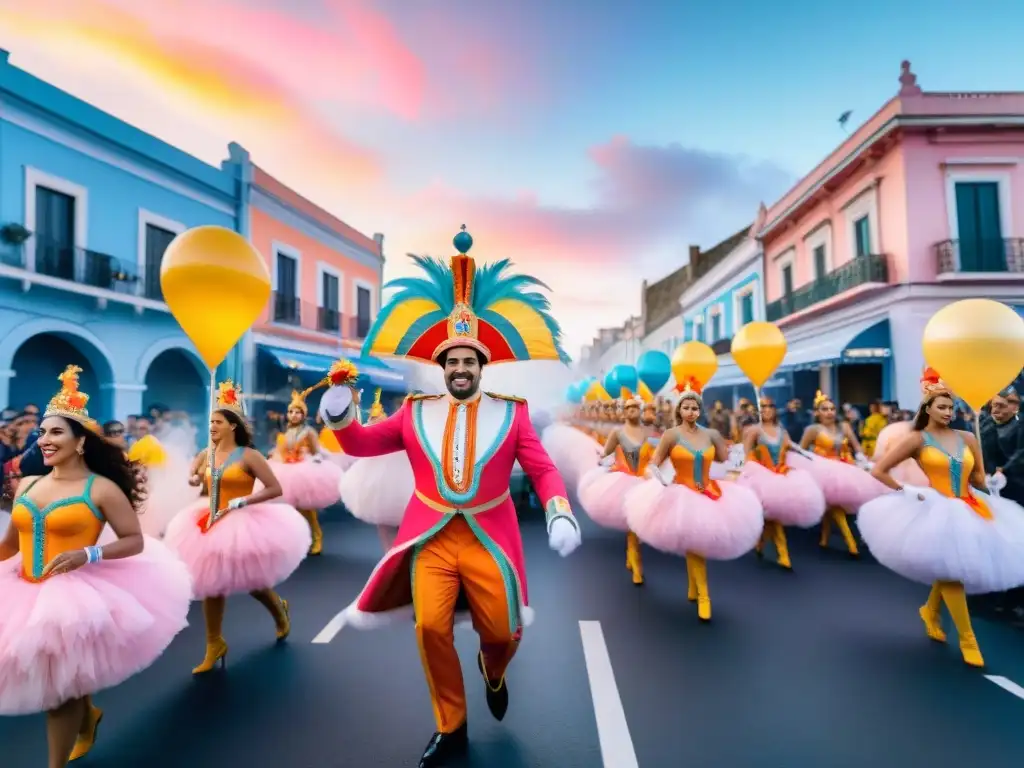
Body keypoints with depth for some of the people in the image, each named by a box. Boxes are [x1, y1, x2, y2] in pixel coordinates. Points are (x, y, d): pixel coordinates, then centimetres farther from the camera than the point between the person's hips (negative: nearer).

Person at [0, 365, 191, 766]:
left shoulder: (102, 489, -12)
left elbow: (135, 541, -11)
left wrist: (88, 555, -25)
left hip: (75, 596, -6)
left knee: (59, 690, 5)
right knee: (52, 682, 21)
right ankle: (88, 713, 51)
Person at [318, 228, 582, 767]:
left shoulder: (511, 412, 0)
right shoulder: (416, 411, 3)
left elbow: (542, 469, -3)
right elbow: (360, 444, 8)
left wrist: (560, 514, -18)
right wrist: (339, 402, -8)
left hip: (490, 539, 0)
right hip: (432, 539, 1)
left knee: (502, 631, 5)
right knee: (431, 626, -6)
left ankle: (493, 672, 47)